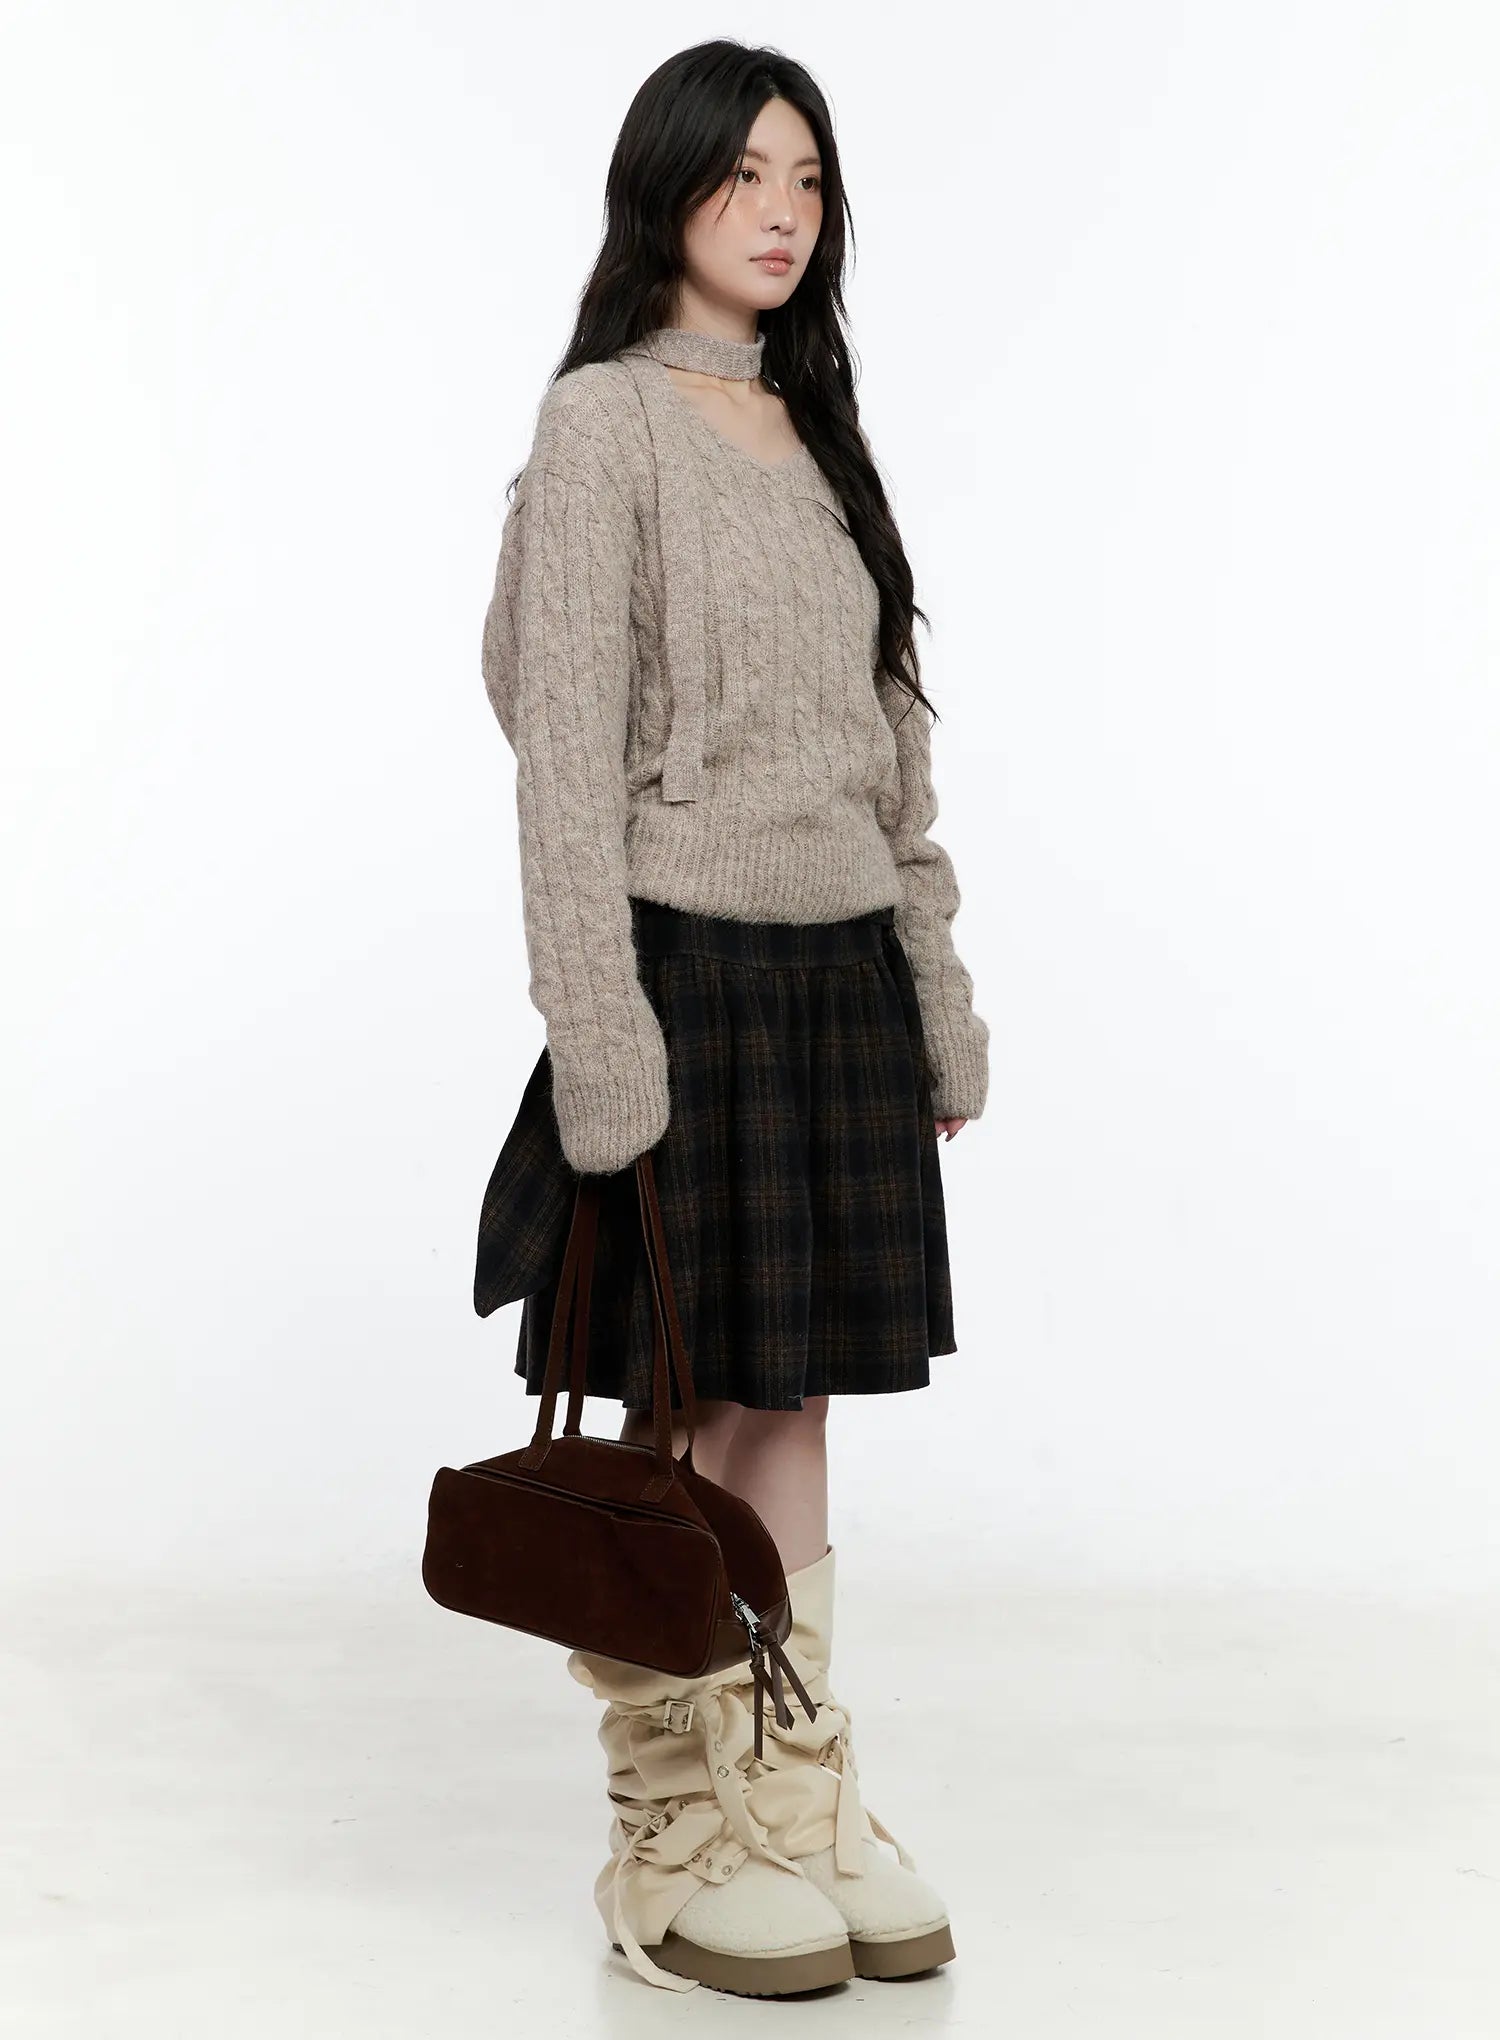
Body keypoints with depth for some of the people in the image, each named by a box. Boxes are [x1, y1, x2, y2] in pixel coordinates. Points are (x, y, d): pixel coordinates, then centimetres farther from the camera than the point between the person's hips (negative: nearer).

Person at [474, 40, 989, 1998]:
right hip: (696, 971, -6)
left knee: (796, 1411, 10)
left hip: (845, 978, 6)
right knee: (689, 1428, 1)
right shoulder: (605, 422, -5)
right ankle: (673, 1851, 14)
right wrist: (598, 1038, -18)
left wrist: (941, 995, 13)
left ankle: (802, 1812, 21)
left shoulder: (816, 431, 16)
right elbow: (567, 753, -12)